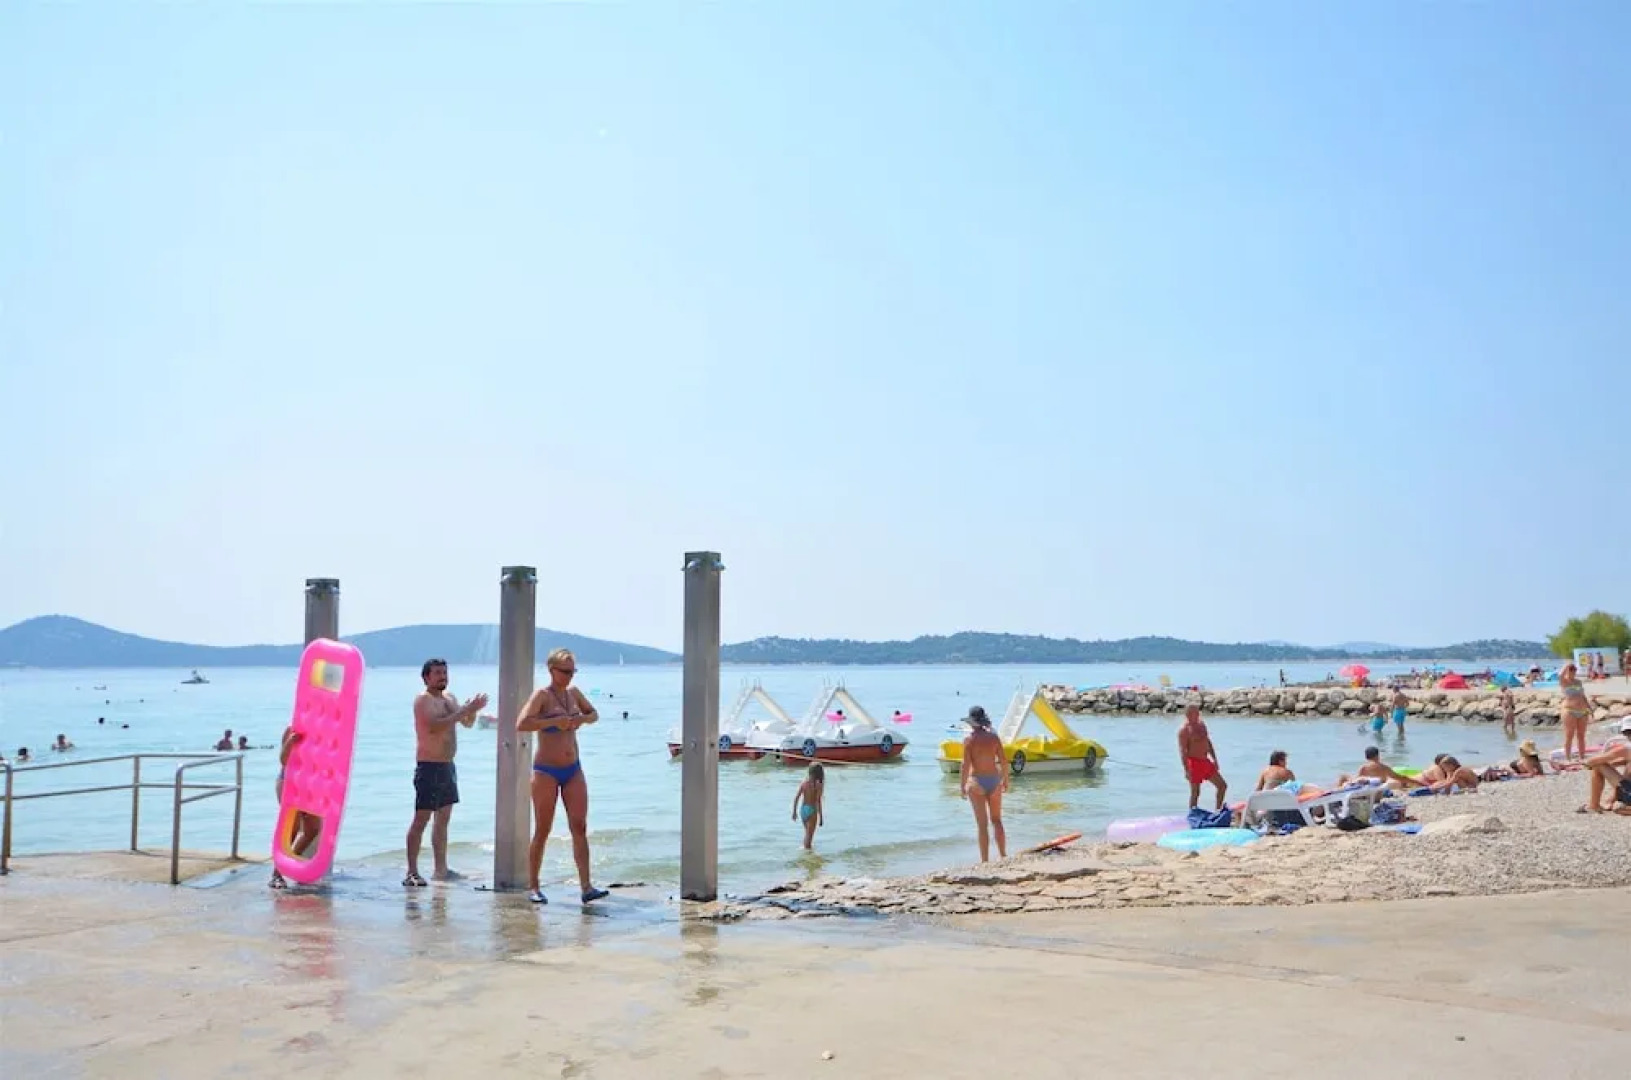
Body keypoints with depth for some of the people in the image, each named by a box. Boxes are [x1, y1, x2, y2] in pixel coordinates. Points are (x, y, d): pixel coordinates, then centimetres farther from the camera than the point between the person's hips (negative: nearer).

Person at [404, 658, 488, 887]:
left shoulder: (450, 698, 14)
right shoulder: (423, 700, -10)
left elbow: (467, 724, 18)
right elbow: (435, 726, -26)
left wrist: (472, 710, -3)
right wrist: (464, 710, -25)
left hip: (447, 765, 9)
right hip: (429, 767, -9)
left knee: (443, 819, 12)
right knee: (421, 819, -9)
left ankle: (441, 869, 19)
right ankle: (412, 872, -8)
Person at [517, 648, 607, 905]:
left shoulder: (573, 692, 8)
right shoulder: (542, 694, -10)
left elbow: (594, 714, 21)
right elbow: (521, 724, -23)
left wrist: (582, 719, -1)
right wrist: (554, 721, -26)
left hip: (573, 769, 5)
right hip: (546, 771, -5)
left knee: (580, 827, -3)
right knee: (542, 831, 2)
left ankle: (586, 887, -5)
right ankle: (534, 887, 15)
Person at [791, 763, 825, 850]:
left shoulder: (804, 783, 1)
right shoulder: (818, 785, -13)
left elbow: (796, 798, 2)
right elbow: (818, 801, -17)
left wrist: (794, 812, 12)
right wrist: (821, 816, -13)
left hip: (802, 809, 6)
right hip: (812, 810, -6)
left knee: (807, 832, 25)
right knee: (809, 834, 4)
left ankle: (805, 848, 33)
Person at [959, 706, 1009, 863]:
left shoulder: (969, 739, -10)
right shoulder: (993, 737, 1)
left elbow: (966, 765, -13)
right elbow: (1004, 760, 3)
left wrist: (963, 786, -5)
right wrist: (1005, 780, 15)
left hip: (977, 782, -4)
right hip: (994, 780, 4)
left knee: (982, 824, 2)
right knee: (997, 820, 18)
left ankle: (985, 860, 5)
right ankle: (1003, 855, 21)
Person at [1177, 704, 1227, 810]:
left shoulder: (1202, 726, 12)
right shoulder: (1184, 730, -13)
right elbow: (1183, 751, -17)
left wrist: (1214, 760, 17)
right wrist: (1186, 769, -22)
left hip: (1206, 762, 8)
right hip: (1194, 763, -8)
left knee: (1223, 785, 11)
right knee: (1195, 792, -2)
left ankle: (1218, 811, 22)